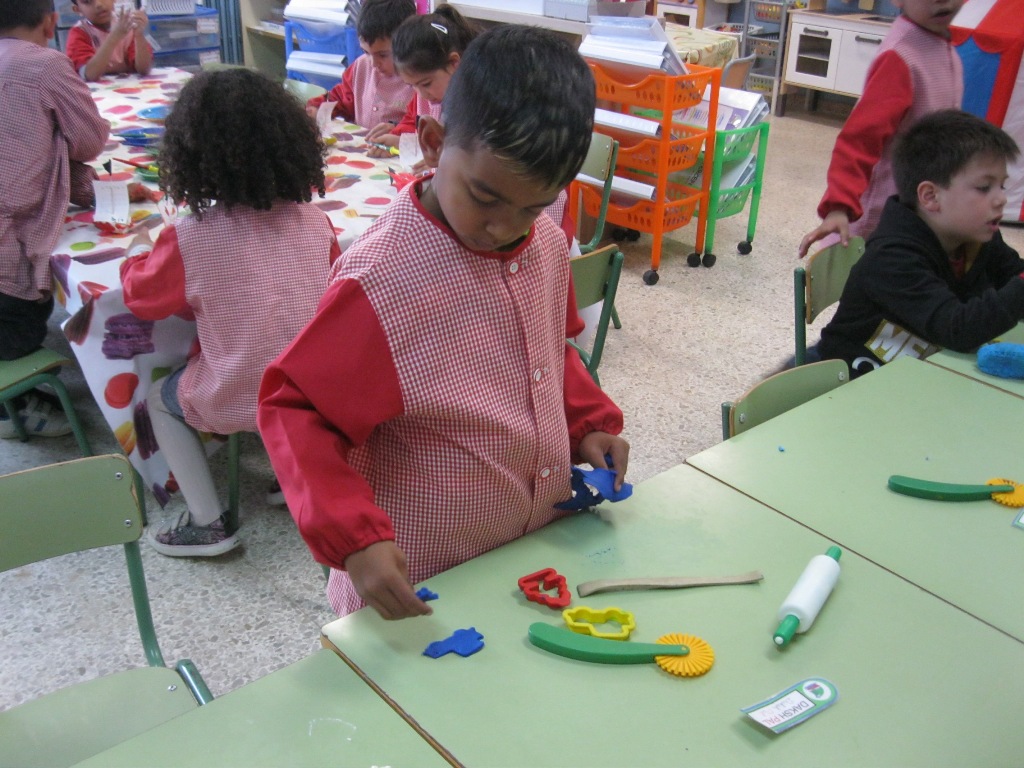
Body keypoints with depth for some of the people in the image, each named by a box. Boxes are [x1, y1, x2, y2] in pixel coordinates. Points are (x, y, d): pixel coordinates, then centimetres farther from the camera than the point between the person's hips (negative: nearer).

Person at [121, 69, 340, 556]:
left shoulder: (190, 239, -17)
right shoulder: (313, 219, -7)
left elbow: (140, 296, 1)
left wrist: (138, 250, 21)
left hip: (240, 401, -4)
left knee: (159, 399, 24)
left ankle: (207, 524, 20)